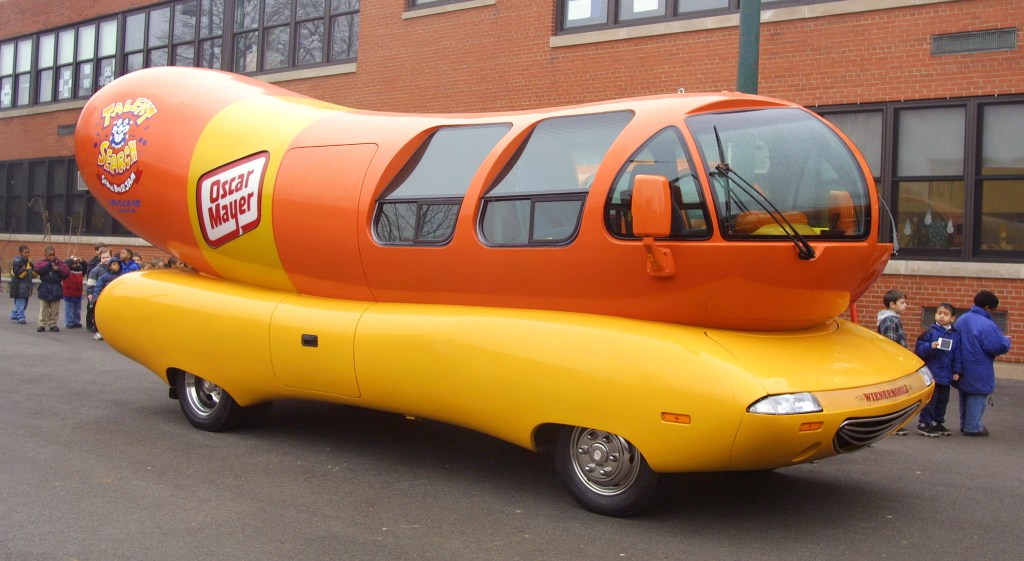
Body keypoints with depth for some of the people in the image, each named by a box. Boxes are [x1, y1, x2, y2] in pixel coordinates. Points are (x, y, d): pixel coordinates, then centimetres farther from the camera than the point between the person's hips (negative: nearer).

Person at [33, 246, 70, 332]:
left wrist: (58, 269, -19)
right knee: (43, 309, 5)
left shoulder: (60, 263, 2)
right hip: (45, 289, -1)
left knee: (55, 310, 7)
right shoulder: (41, 262, 0)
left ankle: (53, 324, 16)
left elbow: (67, 272, -6)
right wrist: (49, 264, -20)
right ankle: (42, 324, 10)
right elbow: (38, 269, -21)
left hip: (56, 290, 1)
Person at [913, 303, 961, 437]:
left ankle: (937, 422, 26)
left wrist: (956, 371, 6)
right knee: (930, 399, -3)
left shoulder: (955, 335, 7)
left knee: (943, 399, 13)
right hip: (931, 373, -5)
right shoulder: (929, 331, -5)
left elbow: (957, 355, 10)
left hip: (946, 375, 5)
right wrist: (930, 347, -24)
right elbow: (919, 348, -7)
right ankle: (924, 424, 5)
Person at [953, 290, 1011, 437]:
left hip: (962, 372, 8)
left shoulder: (962, 319, 5)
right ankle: (973, 427, 8)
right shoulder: (987, 325, -22)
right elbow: (1000, 346, -22)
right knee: (977, 398, 3)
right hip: (978, 374, -8)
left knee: (964, 397, 18)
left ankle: (965, 424, 29)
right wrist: (1006, 340, -1)